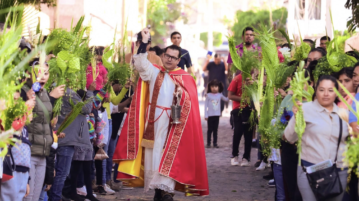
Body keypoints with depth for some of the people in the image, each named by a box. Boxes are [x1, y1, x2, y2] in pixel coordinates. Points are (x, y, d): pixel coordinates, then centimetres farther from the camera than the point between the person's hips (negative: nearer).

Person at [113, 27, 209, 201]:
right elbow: (140, 63, -6)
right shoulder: (153, 72, 11)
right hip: (153, 122, 2)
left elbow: (191, 102, -1)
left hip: (173, 123, -2)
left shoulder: (185, 79, 6)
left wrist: (182, 94, -22)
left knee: (169, 156, -10)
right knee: (151, 155, 2)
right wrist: (144, 42, -16)